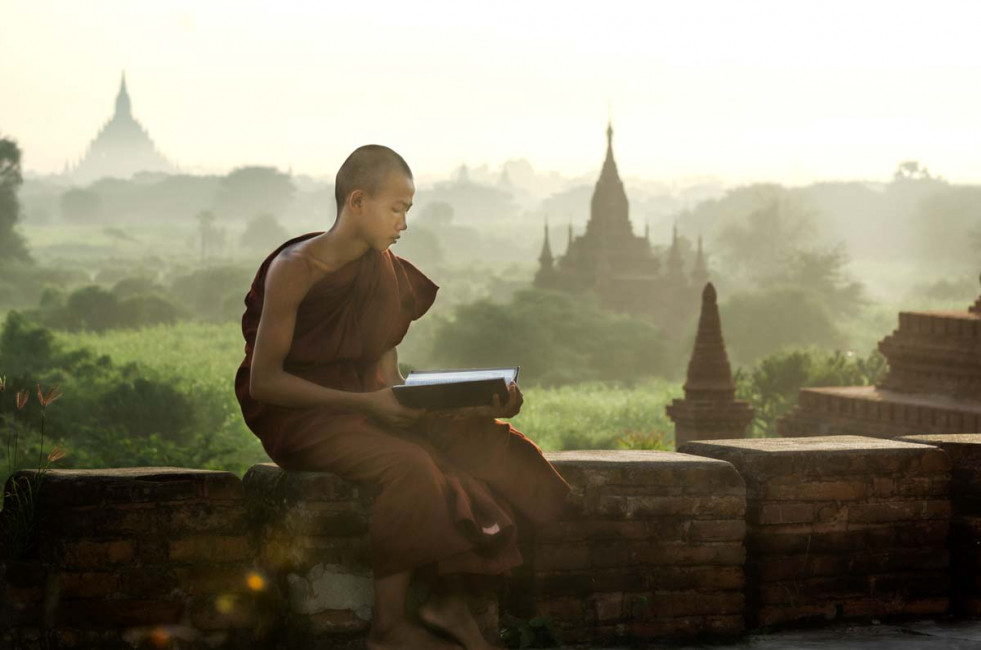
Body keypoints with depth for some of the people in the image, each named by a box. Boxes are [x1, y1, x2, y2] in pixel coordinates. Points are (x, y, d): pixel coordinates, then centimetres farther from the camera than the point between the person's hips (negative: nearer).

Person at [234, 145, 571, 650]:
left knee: (476, 436, -14)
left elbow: (388, 373, 9)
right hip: (299, 416, -7)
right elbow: (264, 379, -16)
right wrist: (368, 402, -23)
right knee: (409, 467, -31)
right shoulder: (293, 270, -14)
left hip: (368, 406, 7)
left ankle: (449, 600, -15)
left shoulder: (386, 272, 7)